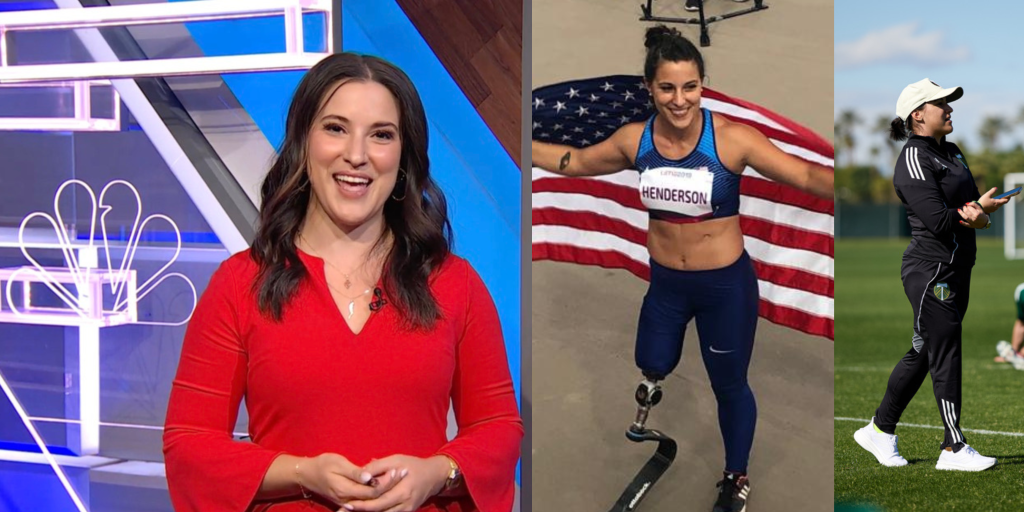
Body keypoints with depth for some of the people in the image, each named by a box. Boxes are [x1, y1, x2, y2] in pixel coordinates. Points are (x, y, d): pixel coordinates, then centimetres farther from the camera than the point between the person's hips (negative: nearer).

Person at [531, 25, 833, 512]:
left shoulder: (731, 138, -23)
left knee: (729, 385, 16)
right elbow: (574, 162, 8)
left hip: (725, 284, -3)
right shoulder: (635, 139, -10)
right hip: (665, 283, 3)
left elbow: (806, 175, -28)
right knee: (652, 368, 21)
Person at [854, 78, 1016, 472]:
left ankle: (880, 430, 24)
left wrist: (977, 216, -12)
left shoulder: (952, 154, 17)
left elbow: (980, 205, 11)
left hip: (957, 269, 9)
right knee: (945, 355, -6)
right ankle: (954, 448, -2)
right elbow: (938, 221, -20)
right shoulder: (913, 160, -12)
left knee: (922, 354, 14)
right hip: (931, 271, -9)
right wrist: (980, 208, -7)